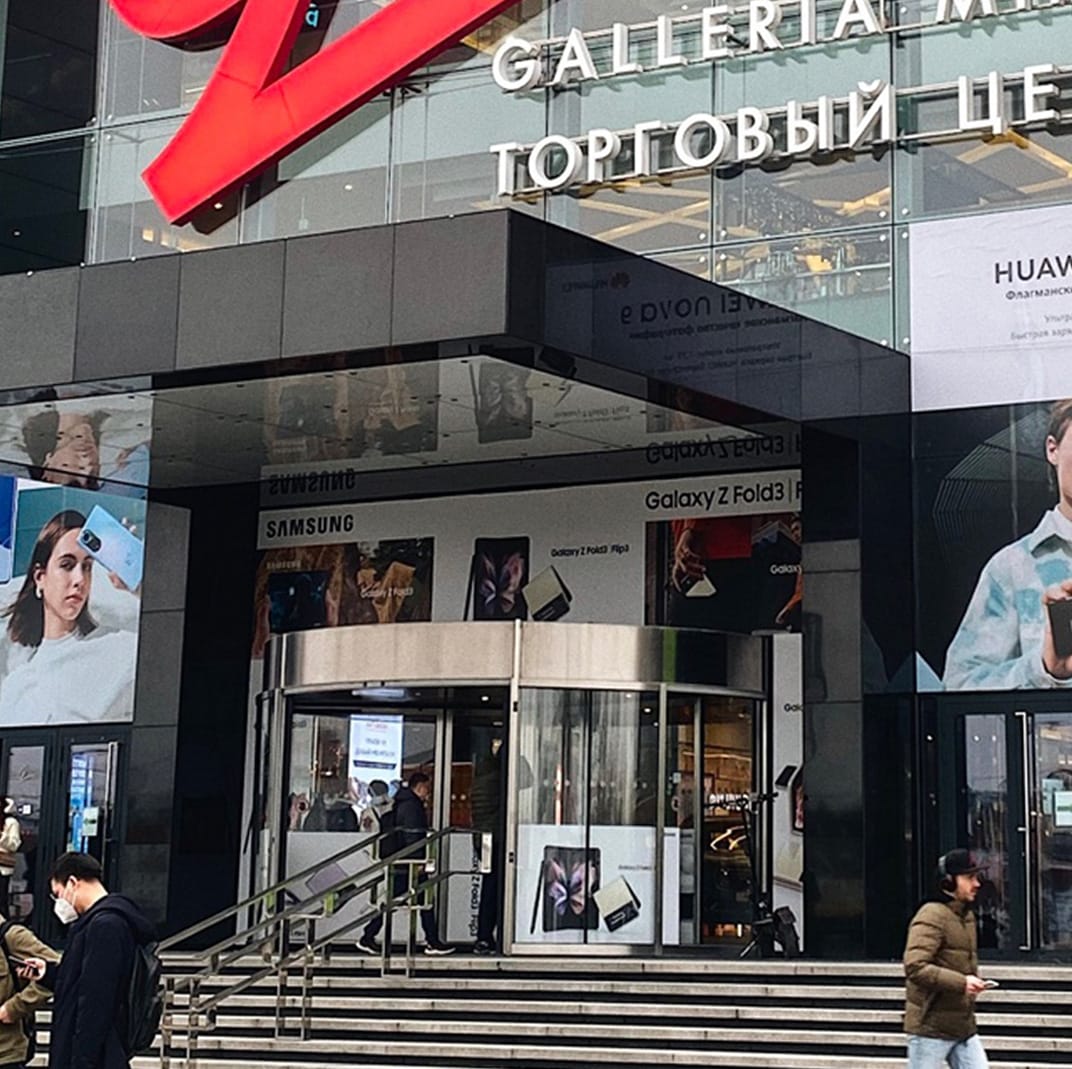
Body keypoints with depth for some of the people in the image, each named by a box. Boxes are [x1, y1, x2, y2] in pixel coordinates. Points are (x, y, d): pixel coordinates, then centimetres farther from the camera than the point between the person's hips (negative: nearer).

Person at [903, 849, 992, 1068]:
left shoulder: (967, 917, 15)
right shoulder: (931, 915, -14)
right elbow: (914, 967, -25)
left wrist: (974, 981, 12)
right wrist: (960, 982, -28)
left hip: (964, 1027, 8)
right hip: (931, 1026, -8)